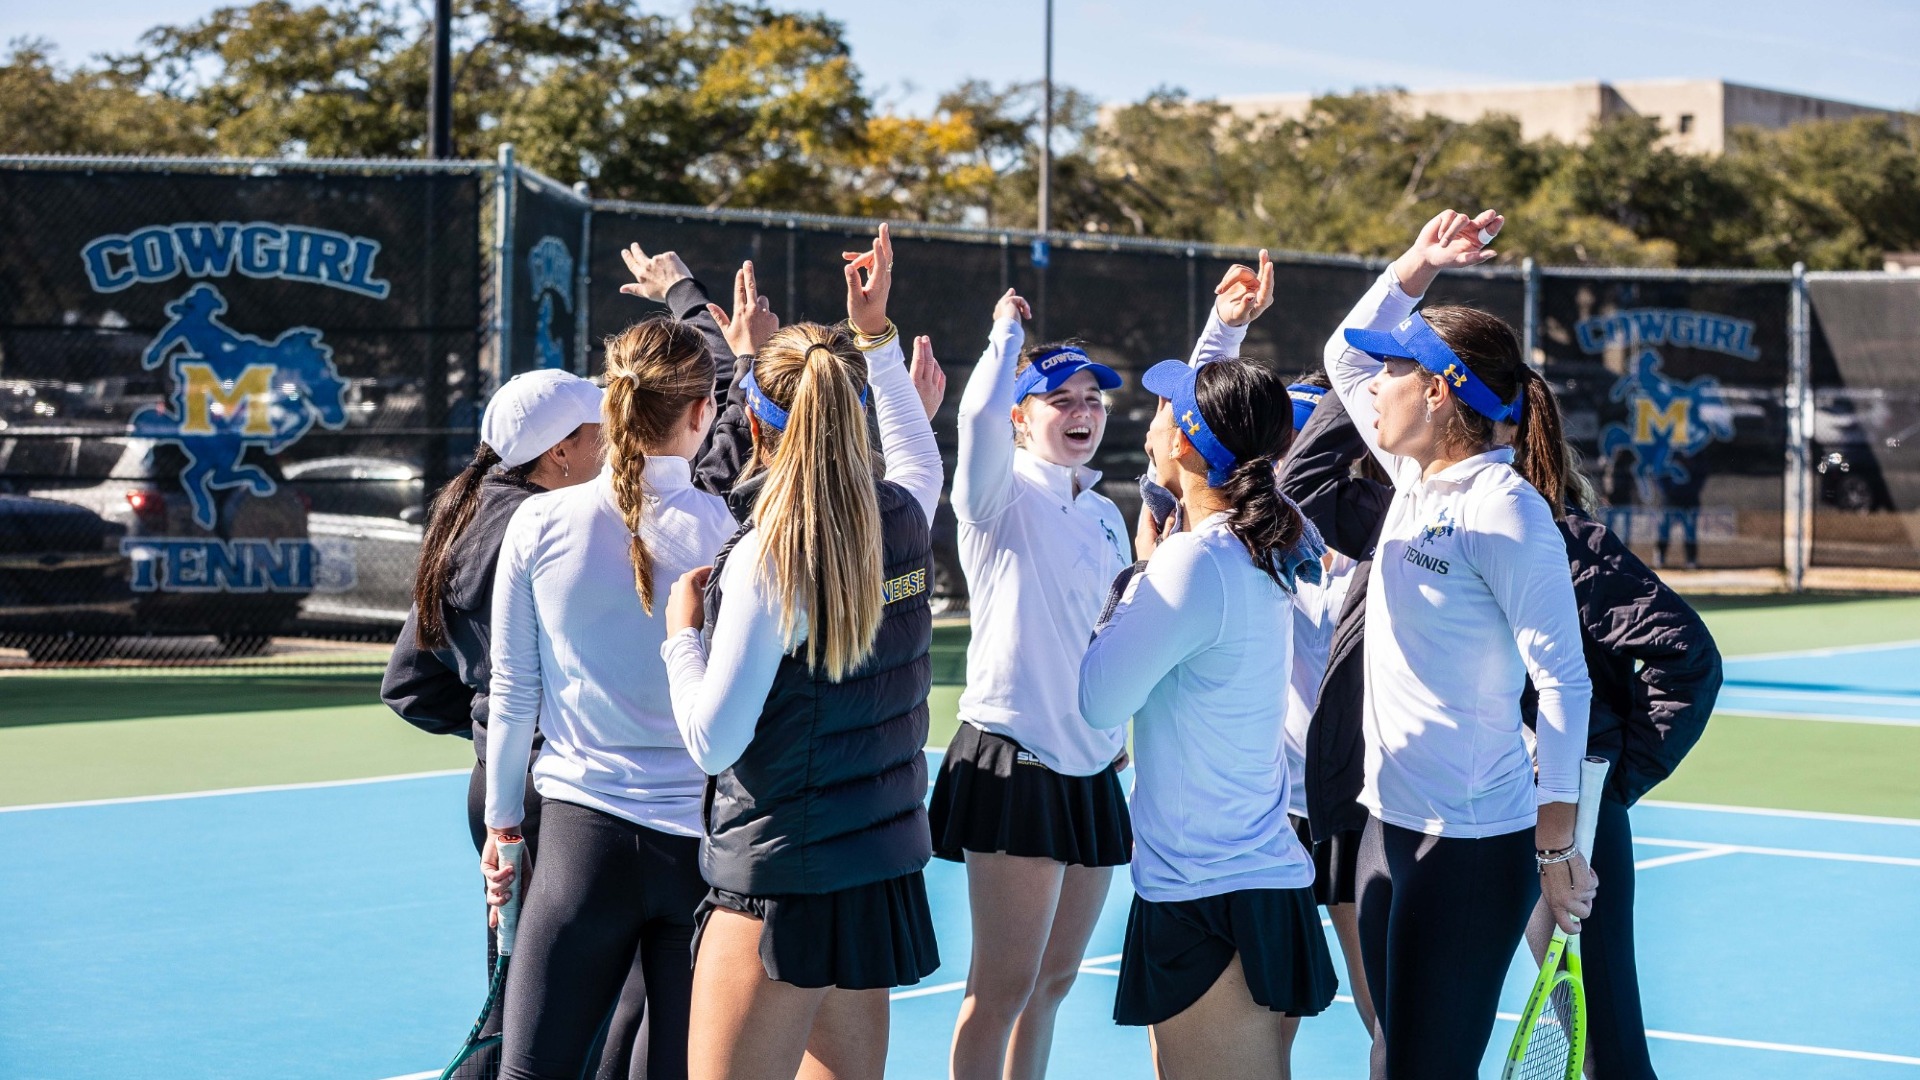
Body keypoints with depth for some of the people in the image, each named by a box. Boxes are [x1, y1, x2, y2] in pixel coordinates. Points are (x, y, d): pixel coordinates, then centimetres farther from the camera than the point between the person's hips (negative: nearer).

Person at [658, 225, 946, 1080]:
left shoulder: (767, 559, -17)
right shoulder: (901, 521, 3)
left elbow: (713, 742, -16)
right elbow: (918, 455, 30)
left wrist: (683, 632, -1)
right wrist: (876, 337, 36)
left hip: (778, 889, -8)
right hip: (884, 873, 8)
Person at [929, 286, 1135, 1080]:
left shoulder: (1104, 516, 16)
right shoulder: (1005, 496, -6)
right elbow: (981, 413, -24)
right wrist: (1009, 333, -11)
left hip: (1092, 766, 7)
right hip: (1014, 760, -7)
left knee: (1053, 981, 11)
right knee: (1003, 987, -6)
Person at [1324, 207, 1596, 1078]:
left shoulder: (1503, 507, -16)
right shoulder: (1415, 479, 8)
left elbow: (1563, 680, -18)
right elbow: (1344, 357, 23)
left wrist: (1556, 842, -19)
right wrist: (1418, 266, 10)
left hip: (1472, 843, -9)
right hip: (1391, 824, 9)